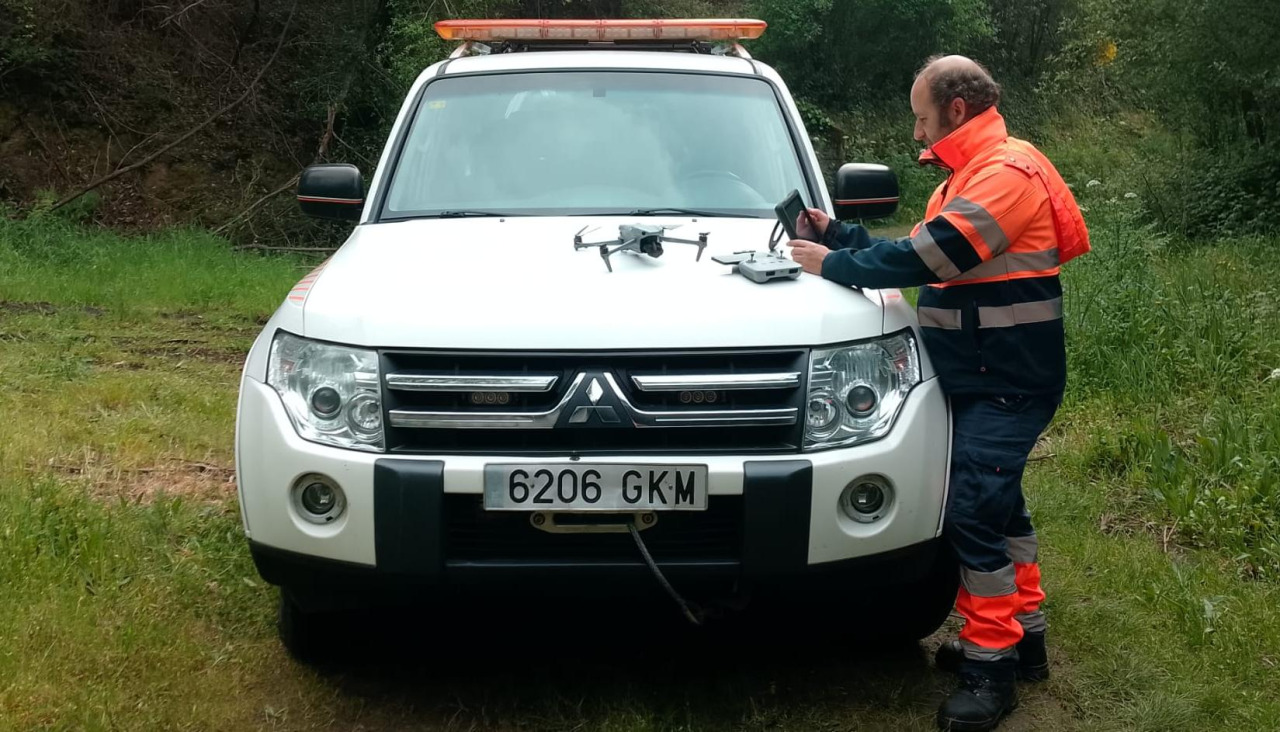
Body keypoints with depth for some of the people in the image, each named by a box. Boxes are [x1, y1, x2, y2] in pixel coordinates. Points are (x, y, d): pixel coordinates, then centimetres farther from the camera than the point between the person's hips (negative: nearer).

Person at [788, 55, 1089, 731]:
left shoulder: (1006, 173, -17)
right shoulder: (966, 177, 18)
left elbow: (926, 257, -23)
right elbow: (921, 254, 18)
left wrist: (834, 265, -12)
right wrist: (838, 236, 11)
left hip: (1006, 382, -11)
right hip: (979, 377, 11)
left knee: (974, 514, -12)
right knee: (999, 504, 16)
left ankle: (990, 666, -4)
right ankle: (1024, 636, 27)